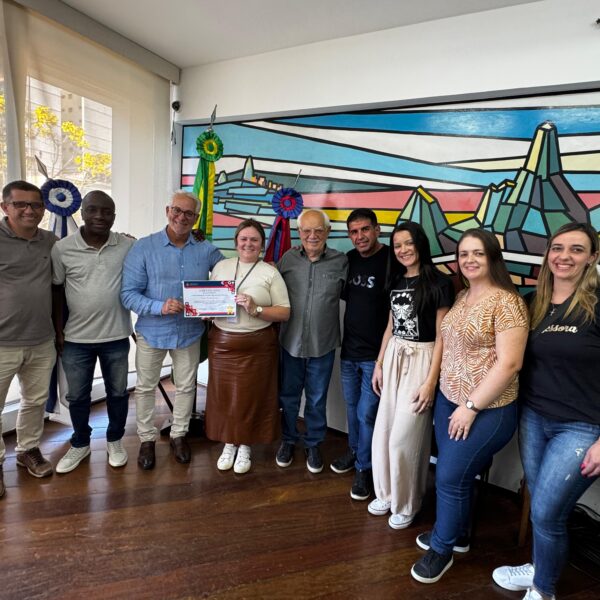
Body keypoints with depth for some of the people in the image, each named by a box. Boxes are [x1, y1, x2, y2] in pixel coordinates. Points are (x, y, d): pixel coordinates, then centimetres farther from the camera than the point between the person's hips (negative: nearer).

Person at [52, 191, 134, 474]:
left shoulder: (129, 246, -6)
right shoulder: (62, 248, -7)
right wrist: (58, 331, 1)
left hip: (116, 337, 0)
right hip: (76, 338, 0)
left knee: (117, 392, 15)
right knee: (77, 396, 16)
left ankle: (115, 441, 38)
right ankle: (80, 444, 39)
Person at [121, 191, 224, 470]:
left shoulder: (206, 251, -4)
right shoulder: (144, 247, -10)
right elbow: (128, 293, -13)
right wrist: (160, 307, -27)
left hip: (190, 332, 2)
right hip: (152, 331, -1)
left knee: (186, 387, 16)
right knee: (146, 388, 14)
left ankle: (179, 435, 38)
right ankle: (147, 439, 36)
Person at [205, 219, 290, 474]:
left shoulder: (270, 273, -3)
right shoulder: (221, 266, 8)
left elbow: (285, 312, -5)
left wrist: (256, 310, -19)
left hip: (257, 346, -3)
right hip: (222, 342, 3)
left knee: (251, 397, 7)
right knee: (223, 396, 10)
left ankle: (245, 447, 30)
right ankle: (229, 444, 33)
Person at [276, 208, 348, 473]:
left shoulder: (341, 262, -7)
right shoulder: (288, 258, -3)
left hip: (323, 345, -1)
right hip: (291, 342, 1)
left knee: (317, 400, 15)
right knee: (288, 396, 17)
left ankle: (313, 445, 37)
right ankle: (288, 440, 40)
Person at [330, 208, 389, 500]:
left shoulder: (391, 261, -15)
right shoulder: (349, 259, 3)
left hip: (376, 355, -6)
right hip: (349, 351, 6)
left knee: (366, 414, 4)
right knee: (352, 407, 21)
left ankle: (364, 468, 25)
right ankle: (355, 451, 43)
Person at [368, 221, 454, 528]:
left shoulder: (439, 283, -11)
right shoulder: (396, 282, 10)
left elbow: (441, 336, -12)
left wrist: (431, 380, -16)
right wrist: (379, 364, 13)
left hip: (421, 360, -6)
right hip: (393, 358, 7)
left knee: (404, 436, 1)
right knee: (383, 432, 12)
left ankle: (406, 505, 25)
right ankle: (387, 494, 34)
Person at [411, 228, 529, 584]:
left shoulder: (506, 302, -17)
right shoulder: (461, 297, 8)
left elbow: (509, 364, -21)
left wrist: (471, 407, -18)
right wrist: (449, 397, 10)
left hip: (487, 410, -7)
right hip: (448, 400, 7)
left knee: (451, 477, 2)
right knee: (456, 474, 18)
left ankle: (442, 549, 25)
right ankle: (456, 534, 41)